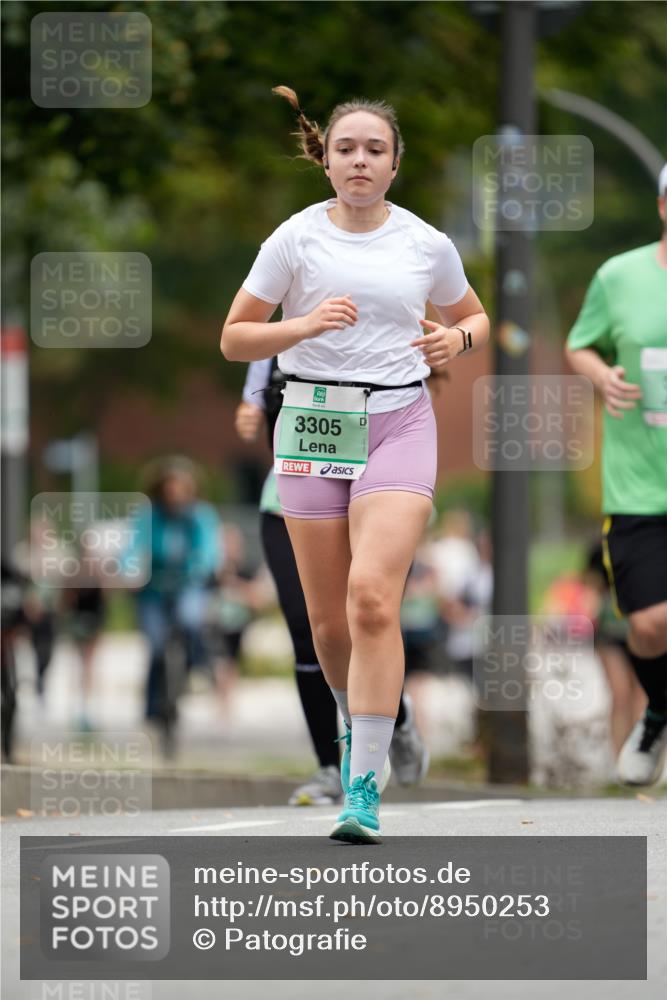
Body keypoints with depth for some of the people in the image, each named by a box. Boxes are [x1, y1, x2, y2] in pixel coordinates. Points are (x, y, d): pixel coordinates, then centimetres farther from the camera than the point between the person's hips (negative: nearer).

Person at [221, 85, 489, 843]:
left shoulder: (428, 245, 4)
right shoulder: (296, 238, 0)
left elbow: (472, 316, 21)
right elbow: (234, 338, 3)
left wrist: (457, 338, -3)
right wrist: (307, 324, -14)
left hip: (399, 423, -1)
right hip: (313, 427, 1)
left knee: (372, 596, -20)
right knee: (329, 624, 3)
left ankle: (363, 788, -19)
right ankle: (356, 723, 36)